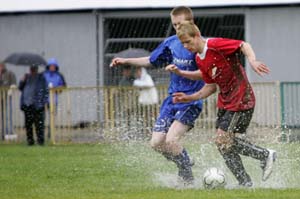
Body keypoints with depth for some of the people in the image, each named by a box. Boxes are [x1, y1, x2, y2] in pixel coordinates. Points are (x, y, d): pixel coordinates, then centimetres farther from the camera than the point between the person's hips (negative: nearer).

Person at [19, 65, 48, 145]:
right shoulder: (27, 77, 17)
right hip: (27, 104, 5)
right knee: (28, 123, 4)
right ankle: (30, 140, 11)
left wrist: (44, 101, -10)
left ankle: (40, 140, -5)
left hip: (37, 105, -5)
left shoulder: (41, 78, 3)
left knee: (39, 123, -7)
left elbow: (46, 90, 0)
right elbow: (20, 87, 20)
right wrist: (23, 80, 1)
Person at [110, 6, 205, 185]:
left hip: (191, 101, -7)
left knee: (171, 140, -21)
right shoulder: (171, 43, 6)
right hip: (172, 98, 7)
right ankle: (185, 164, 23)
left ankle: (188, 179, -2)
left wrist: (181, 72, -29)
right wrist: (126, 61, 13)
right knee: (156, 143, -1)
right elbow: (151, 61, 20)